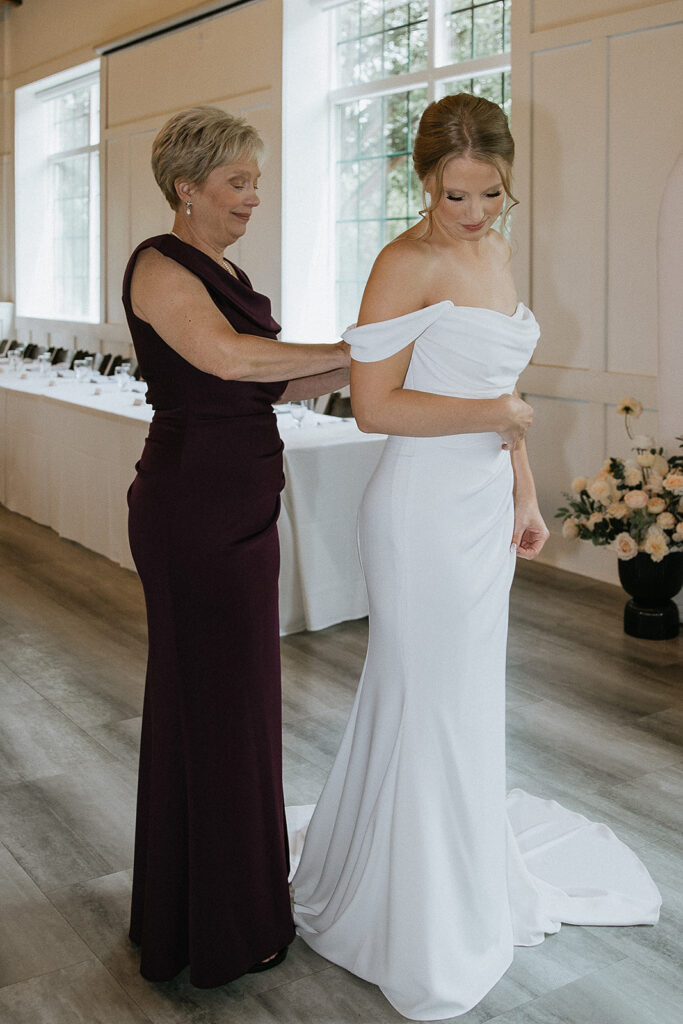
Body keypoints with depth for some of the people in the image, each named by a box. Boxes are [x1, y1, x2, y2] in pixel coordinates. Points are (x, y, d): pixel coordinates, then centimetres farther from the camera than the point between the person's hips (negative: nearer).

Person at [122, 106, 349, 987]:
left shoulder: (224, 272, 17)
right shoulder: (159, 265, -12)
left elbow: (272, 384, 15)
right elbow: (230, 357, -28)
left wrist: (356, 365, 1)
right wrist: (349, 351, -20)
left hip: (240, 508, 9)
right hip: (193, 510, -9)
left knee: (236, 691, 17)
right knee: (208, 699, 1)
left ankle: (236, 888, 35)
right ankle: (214, 928, 18)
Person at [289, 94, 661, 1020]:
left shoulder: (495, 249, 11)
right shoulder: (407, 263, -15)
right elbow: (375, 405, -19)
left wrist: (524, 494, 16)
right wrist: (495, 413, -14)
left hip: (486, 502, 8)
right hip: (426, 505, -8)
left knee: (469, 697, 19)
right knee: (428, 706, 3)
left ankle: (468, 870, 40)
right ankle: (421, 942, 23)